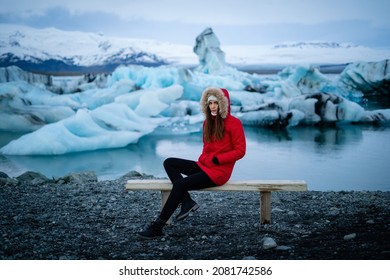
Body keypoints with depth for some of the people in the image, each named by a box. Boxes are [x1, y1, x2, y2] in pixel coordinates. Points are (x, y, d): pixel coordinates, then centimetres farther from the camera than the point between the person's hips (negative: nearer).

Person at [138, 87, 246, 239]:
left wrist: (216, 159, -17)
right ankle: (187, 202, -15)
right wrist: (203, 159, 4)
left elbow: (240, 151, -11)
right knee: (169, 162, -3)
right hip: (203, 165, 8)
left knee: (180, 184, -22)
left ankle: (157, 227, -17)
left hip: (219, 171, -8)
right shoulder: (208, 122, 14)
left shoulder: (234, 123, -8)